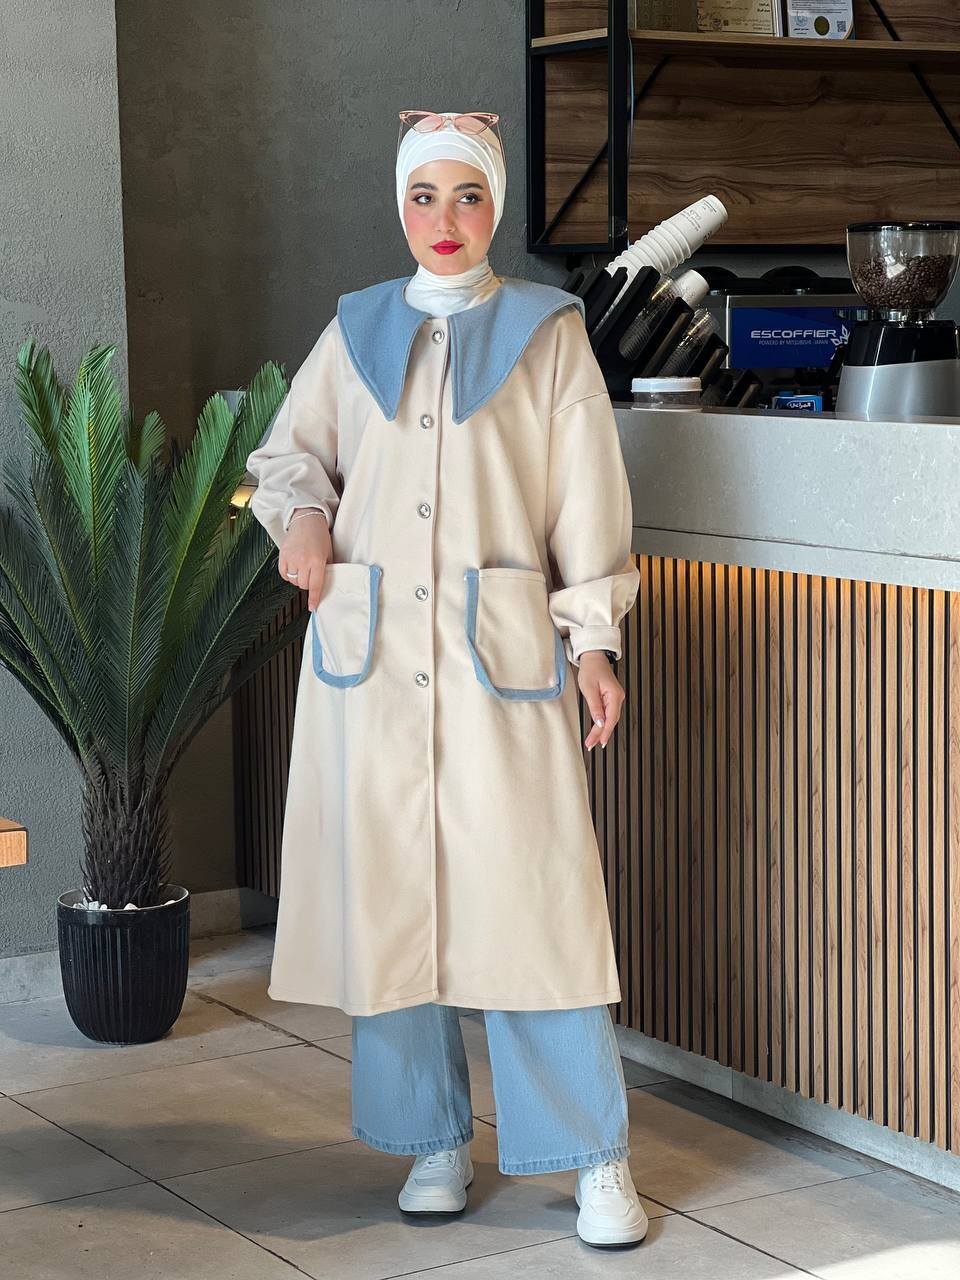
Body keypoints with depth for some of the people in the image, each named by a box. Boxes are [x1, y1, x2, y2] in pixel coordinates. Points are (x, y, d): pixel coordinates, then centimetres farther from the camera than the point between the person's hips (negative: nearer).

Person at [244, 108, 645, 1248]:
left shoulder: (546, 332, 5)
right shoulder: (355, 330, 12)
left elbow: (587, 498, 4)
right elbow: (287, 451, 22)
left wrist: (593, 640, -2)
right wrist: (301, 514, 0)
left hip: (502, 645, -3)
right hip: (367, 644, 3)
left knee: (529, 889, -7)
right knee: (387, 889, 4)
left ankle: (598, 1158, 2)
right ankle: (435, 1141, 17)